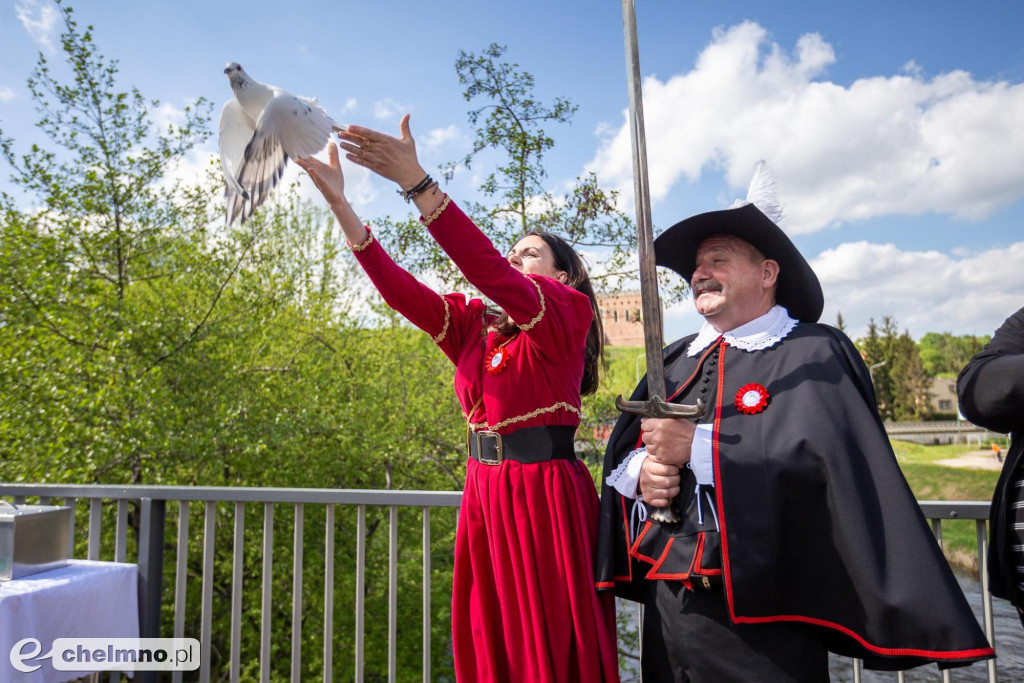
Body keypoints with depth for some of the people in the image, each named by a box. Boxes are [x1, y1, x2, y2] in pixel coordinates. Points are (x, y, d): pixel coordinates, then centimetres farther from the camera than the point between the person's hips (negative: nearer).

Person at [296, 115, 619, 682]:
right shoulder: (477, 327, 12)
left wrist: (416, 182, -27)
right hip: (483, 493, 6)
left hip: (546, 494, -6)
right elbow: (402, 292, 0)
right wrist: (341, 205, -7)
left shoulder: (568, 316, -5)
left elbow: (490, 273, -22)